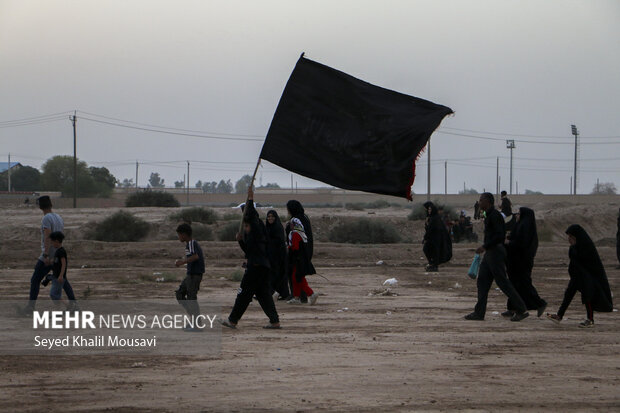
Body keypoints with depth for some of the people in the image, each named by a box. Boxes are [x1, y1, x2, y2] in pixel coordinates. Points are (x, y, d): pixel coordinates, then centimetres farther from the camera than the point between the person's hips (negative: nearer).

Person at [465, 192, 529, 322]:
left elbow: (500, 235, -25)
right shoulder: (490, 215, 16)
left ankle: (521, 310, -4)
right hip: (490, 252, 11)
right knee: (482, 280, 7)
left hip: (495, 252, -11)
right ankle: (479, 312, 7)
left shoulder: (494, 215, -16)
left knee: (502, 282, -7)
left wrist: (485, 246, -25)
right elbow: (502, 234, 23)